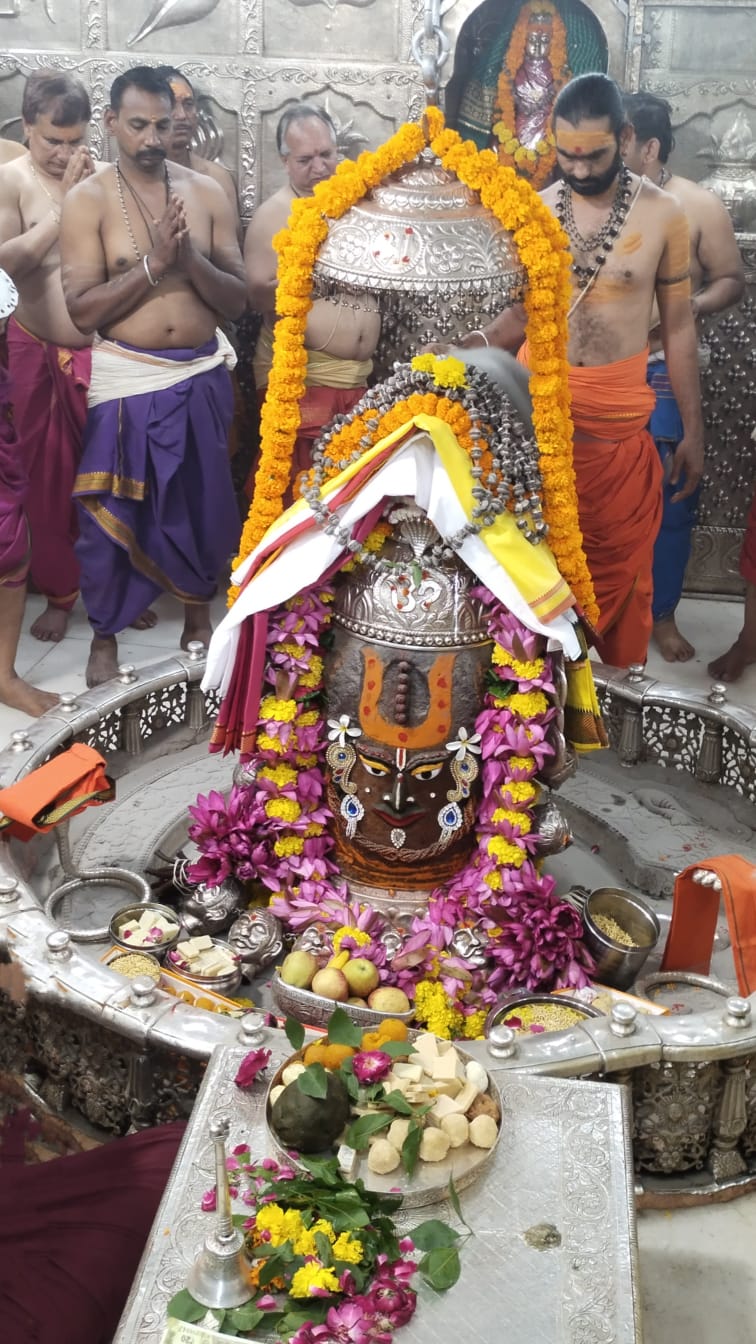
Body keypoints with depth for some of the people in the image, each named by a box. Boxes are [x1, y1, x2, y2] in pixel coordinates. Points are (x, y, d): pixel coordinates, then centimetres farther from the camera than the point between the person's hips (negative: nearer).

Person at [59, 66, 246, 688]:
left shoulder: (207, 193, 3)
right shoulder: (89, 200, -6)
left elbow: (236, 300, 1)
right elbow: (82, 309, -13)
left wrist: (191, 259, -17)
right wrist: (153, 263, -20)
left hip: (203, 375, 3)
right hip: (126, 379, -3)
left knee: (203, 501, 14)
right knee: (111, 512, 4)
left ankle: (199, 609, 35)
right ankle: (105, 633, 21)